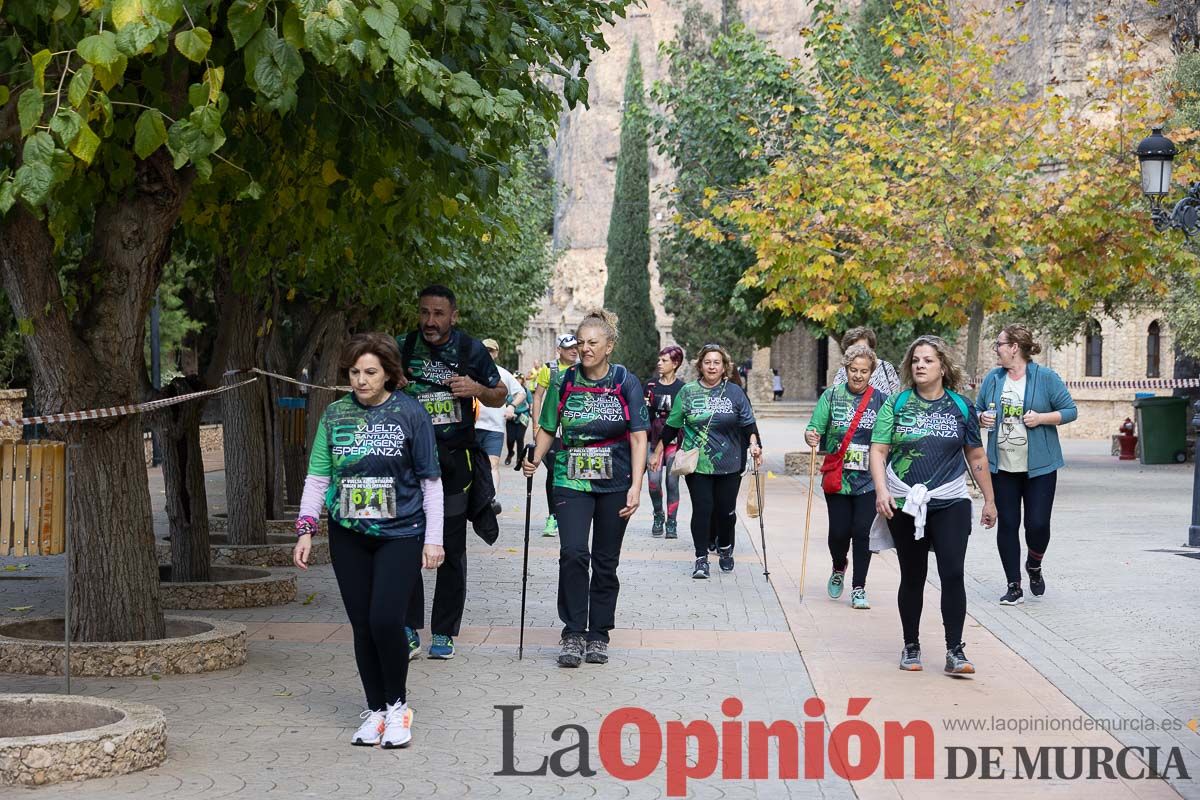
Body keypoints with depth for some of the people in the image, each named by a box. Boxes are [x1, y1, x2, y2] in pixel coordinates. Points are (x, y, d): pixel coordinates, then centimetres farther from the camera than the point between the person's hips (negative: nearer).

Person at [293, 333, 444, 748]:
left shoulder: (410, 413, -2)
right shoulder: (335, 414, 6)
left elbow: (430, 480, 1)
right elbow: (317, 477, 10)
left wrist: (433, 539, -1)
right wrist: (305, 530, 1)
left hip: (400, 534, -3)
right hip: (349, 536, 3)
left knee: (386, 620, -13)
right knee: (362, 626, 5)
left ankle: (397, 705, 7)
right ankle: (375, 710, 18)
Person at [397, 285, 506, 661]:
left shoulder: (471, 349, 2)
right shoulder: (401, 348, 3)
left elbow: (500, 396, 12)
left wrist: (476, 389, -10)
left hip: (454, 461, 0)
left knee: (452, 551, 5)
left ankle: (443, 633, 14)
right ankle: (410, 629, 2)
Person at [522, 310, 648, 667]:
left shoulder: (626, 383, -1)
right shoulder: (564, 382, 2)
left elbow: (638, 437, -4)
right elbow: (547, 429, 10)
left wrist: (636, 485, -13)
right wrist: (535, 460, -7)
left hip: (615, 485, 0)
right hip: (572, 480, 0)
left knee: (606, 561, 7)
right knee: (573, 553, -16)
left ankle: (598, 635, 19)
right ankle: (573, 633, -8)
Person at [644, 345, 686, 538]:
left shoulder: (682, 388, 2)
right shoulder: (650, 385, 8)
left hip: (674, 440, -2)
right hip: (654, 439, 2)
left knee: (672, 482, -3)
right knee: (653, 481, -8)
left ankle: (671, 523, 8)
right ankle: (658, 516, 16)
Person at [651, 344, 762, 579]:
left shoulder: (735, 392, 4)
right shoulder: (688, 392, 3)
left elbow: (748, 423, 5)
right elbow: (672, 426, 8)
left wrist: (754, 444, -11)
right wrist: (658, 451, 8)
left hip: (729, 463, 1)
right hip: (697, 463, -1)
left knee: (726, 509, 6)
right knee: (702, 509, -7)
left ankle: (725, 549, 30)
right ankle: (701, 558, 0)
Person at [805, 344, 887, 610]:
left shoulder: (882, 400, 3)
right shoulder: (831, 396, 3)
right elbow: (814, 428, -1)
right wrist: (810, 436, -23)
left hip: (868, 480, 0)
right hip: (837, 478, 0)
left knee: (862, 532, -4)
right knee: (839, 531, 1)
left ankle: (859, 589, 8)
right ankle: (838, 569, 33)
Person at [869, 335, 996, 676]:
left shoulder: (960, 407, 5)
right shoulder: (897, 404, 2)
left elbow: (976, 457, 12)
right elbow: (878, 450, -2)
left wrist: (989, 500, 14)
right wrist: (881, 490, -16)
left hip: (950, 503, 0)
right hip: (904, 504, 0)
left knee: (952, 573, -11)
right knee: (912, 576, 9)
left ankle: (955, 651, -5)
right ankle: (911, 647, 22)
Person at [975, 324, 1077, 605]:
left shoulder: (1046, 378, -5)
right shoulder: (993, 378, 7)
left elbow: (1070, 411, -3)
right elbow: (977, 410, 17)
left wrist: (1041, 418, -17)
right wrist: (982, 418, -6)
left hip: (1039, 467, -3)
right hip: (1002, 467, 3)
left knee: (1038, 524, -5)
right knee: (1007, 524, 2)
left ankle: (1034, 566, 27)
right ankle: (1014, 587, 11)